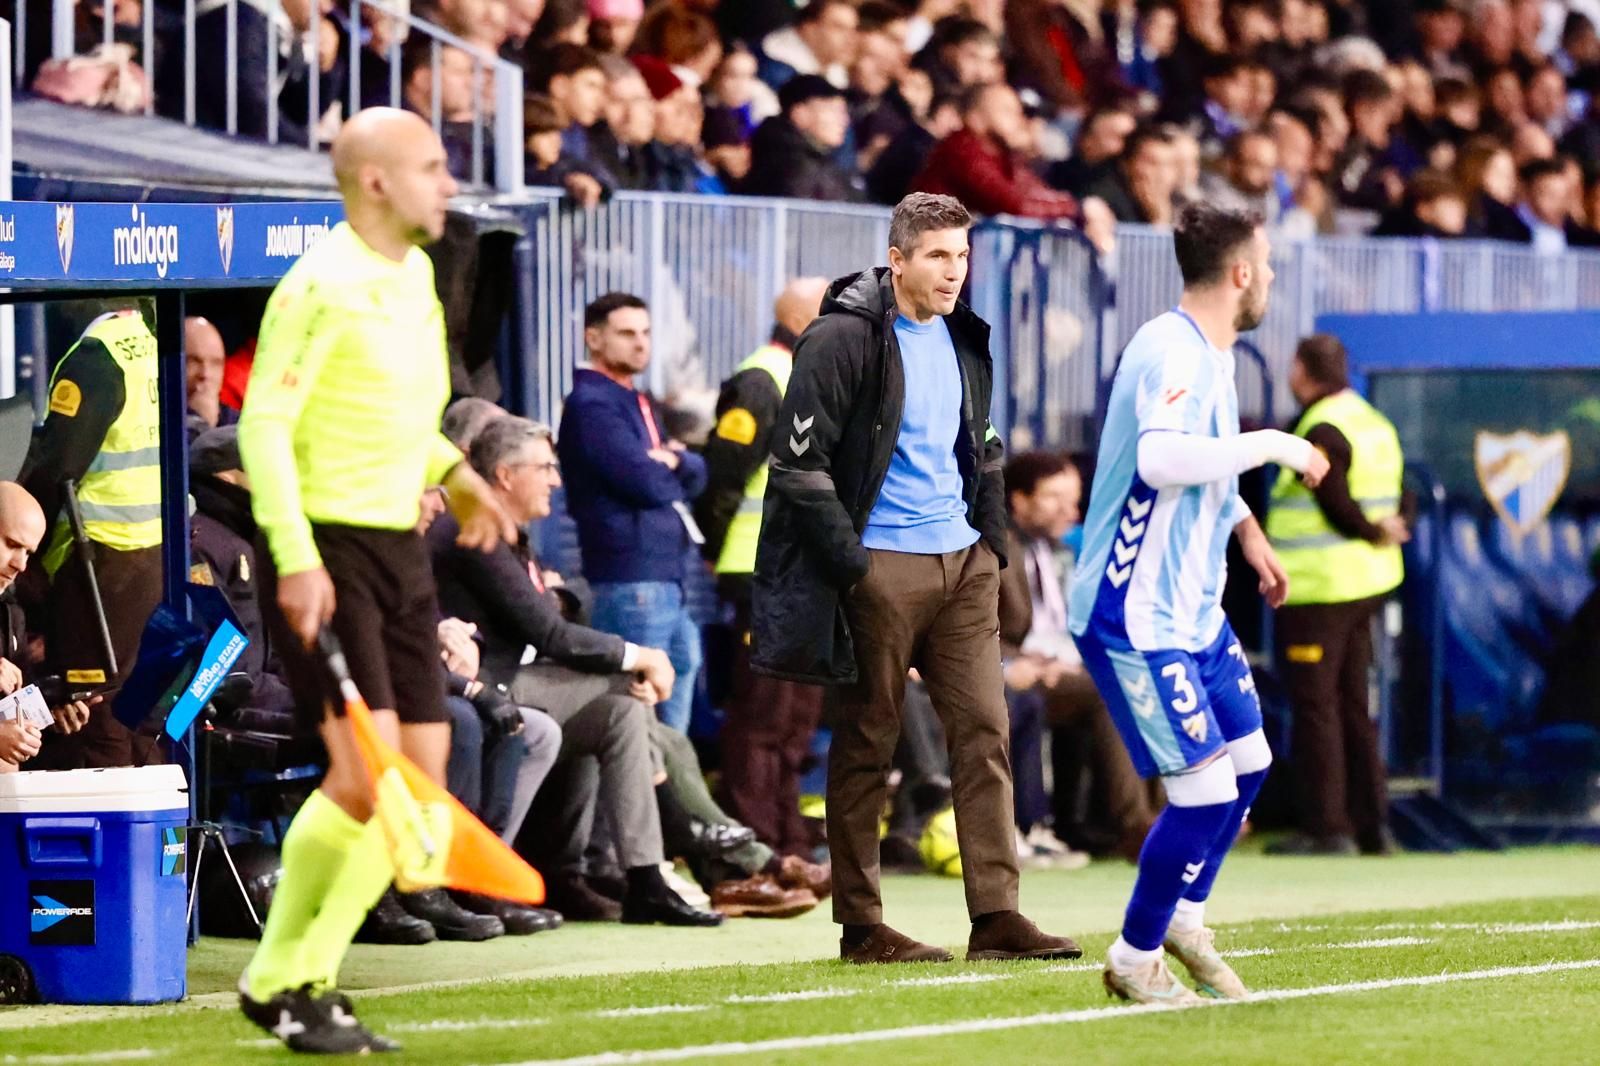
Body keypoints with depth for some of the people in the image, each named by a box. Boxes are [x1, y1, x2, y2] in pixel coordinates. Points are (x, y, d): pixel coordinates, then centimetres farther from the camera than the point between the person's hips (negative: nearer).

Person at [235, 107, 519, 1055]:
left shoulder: (416, 274, 13)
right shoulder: (323, 286, -14)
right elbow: (264, 425, -18)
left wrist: (455, 474, 11)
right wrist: (296, 557, -25)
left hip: (400, 549, 9)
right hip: (324, 549, -9)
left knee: (423, 773, 4)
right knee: (363, 772, -16)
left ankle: (301, 978, 12)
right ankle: (283, 979, -1)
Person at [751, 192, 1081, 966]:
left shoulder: (963, 338, 13)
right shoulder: (843, 339, -11)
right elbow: (799, 459, -13)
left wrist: (992, 537, 13)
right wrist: (851, 563, -15)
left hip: (962, 561, 7)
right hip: (882, 566, -7)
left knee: (984, 731, 0)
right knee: (865, 746, 1)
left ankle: (997, 916, -2)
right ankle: (860, 926, 6)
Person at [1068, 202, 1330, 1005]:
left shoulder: (1211, 355, 11)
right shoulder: (1172, 351, -22)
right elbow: (1160, 458, -41)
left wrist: (1248, 532, 21)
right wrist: (1272, 446, -32)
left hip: (1195, 612, 10)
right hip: (1134, 621, -10)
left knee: (1249, 762, 17)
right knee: (1206, 786, -11)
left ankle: (1183, 918, 36)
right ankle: (1134, 960, 5)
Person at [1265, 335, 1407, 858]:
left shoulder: (1322, 432, -16)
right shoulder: (1375, 425, 14)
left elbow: (1337, 505, -21)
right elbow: (1401, 504, 15)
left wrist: (1375, 533, -6)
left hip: (1318, 590, -9)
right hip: (1367, 584, 9)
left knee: (1314, 703, -5)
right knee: (1353, 706, 14)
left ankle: (1327, 828, -5)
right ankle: (1372, 825, 15)